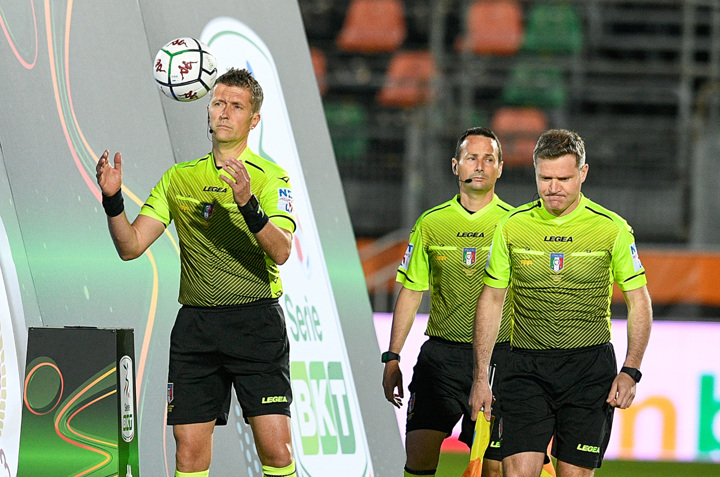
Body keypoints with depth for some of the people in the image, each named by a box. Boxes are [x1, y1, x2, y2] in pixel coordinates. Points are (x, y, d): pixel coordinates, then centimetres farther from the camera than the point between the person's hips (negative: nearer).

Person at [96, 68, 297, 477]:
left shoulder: (271, 178, 2)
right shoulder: (180, 178, 13)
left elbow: (280, 251, -13)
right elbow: (132, 246, 7)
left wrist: (248, 204, -28)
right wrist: (113, 200, -10)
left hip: (257, 321, -3)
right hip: (196, 323, 3)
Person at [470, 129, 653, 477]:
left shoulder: (612, 229, -2)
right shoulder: (512, 227, 2)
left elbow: (639, 302, 5)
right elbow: (491, 300, 11)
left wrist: (630, 372, -6)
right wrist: (480, 377, 7)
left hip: (589, 368, -1)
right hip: (526, 366, 1)